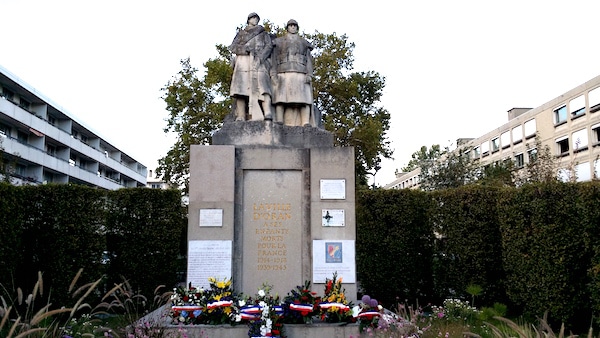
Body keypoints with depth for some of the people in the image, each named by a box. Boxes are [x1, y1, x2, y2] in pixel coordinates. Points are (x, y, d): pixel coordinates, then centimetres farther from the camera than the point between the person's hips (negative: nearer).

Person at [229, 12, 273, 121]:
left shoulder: (263, 33, 27)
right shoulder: (241, 33, 30)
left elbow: (269, 45, 8)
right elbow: (233, 47, 15)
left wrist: (260, 57, -12)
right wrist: (244, 49, -7)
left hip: (259, 63, -1)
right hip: (243, 61, 2)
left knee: (262, 85, -24)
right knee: (241, 87, -17)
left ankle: (267, 114, -42)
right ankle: (240, 117, -26)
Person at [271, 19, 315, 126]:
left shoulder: (304, 42, 22)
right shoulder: (279, 41, 19)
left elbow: (309, 60, 12)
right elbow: (273, 58, 9)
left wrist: (309, 75, -5)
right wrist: (273, 74, -7)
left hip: (300, 74, 1)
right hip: (283, 74, -1)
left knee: (304, 98, -15)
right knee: (281, 98, -16)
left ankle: (306, 124, -24)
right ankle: (279, 124, -23)